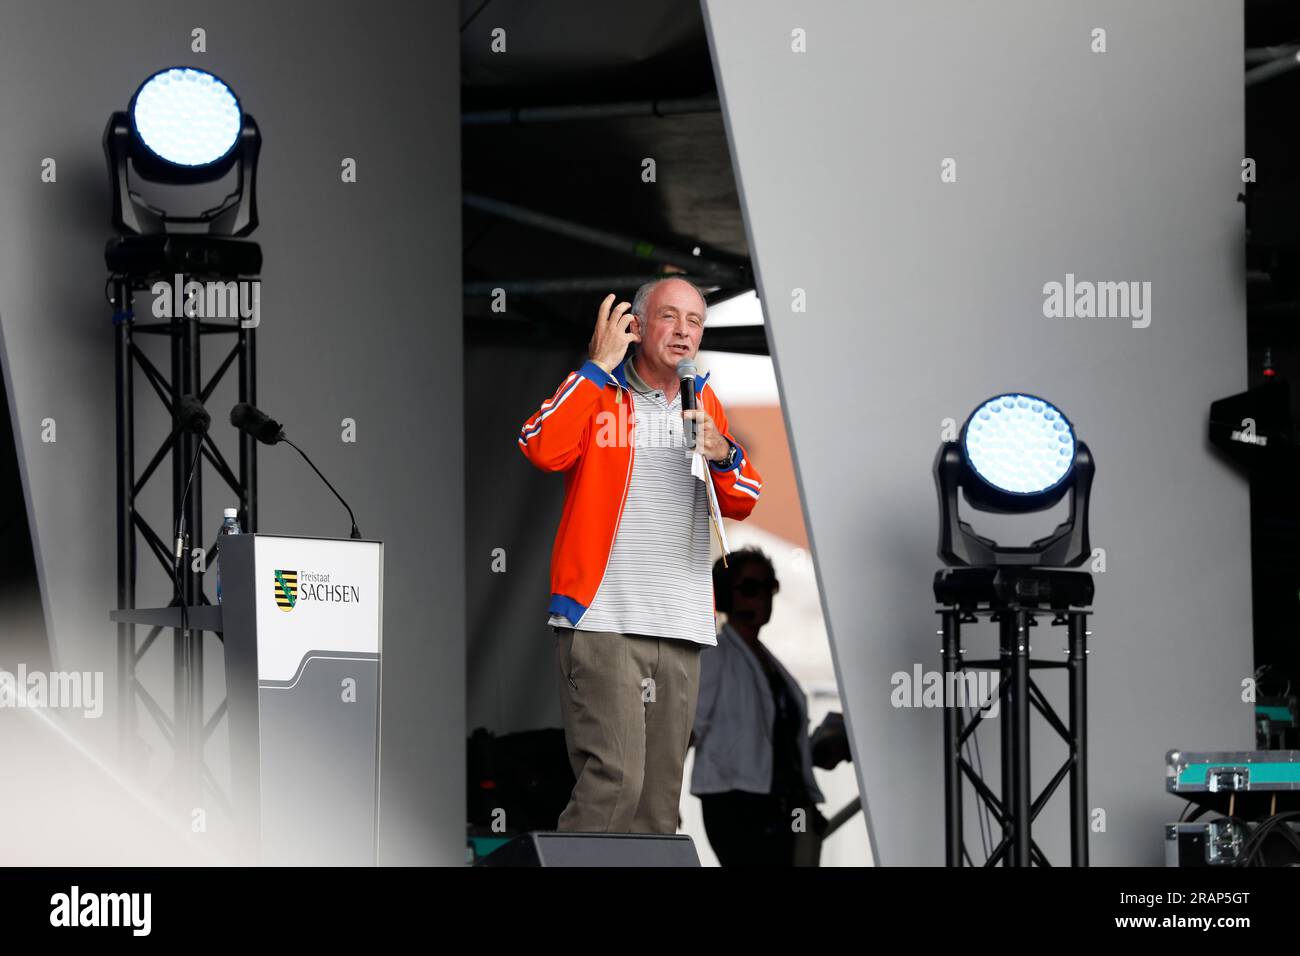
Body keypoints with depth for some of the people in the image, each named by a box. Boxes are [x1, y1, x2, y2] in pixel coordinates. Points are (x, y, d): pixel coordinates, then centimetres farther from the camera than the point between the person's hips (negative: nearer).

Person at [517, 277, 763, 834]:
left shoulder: (703, 402, 19)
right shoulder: (595, 391, 2)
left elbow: (743, 503, 19)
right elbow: (543, 449, -17)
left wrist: (722, 454, -3)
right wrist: (599, 366, -12)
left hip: (680, 627, 6)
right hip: (603, 620, -6)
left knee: (660, 791, 5)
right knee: (613, 778, -19)